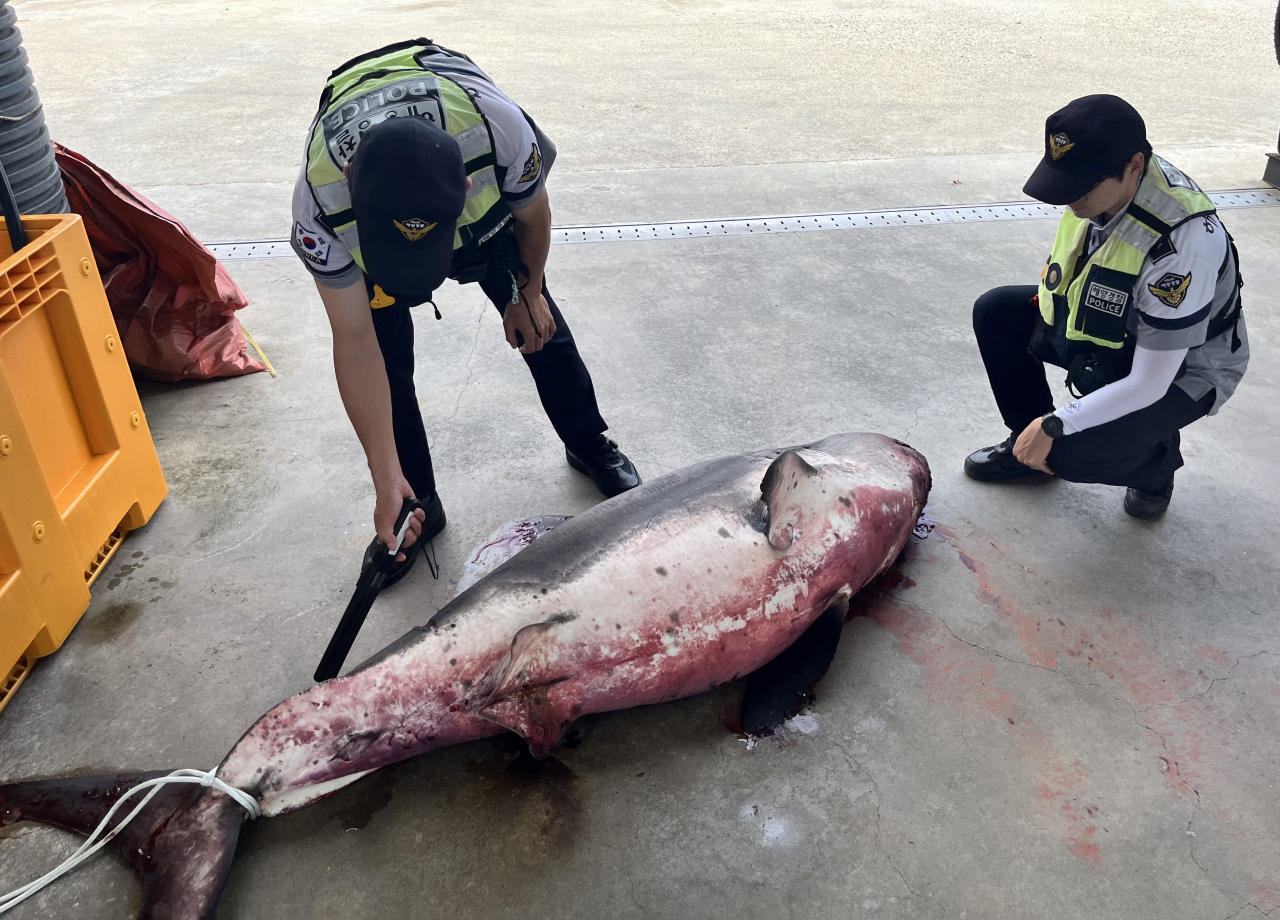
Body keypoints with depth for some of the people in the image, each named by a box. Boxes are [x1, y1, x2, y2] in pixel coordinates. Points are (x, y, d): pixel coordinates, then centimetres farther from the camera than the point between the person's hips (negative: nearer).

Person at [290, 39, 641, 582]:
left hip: (485, 209, 1)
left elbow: (533, 215, -19)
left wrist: (527, 295, -1)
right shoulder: (319, 205, -42)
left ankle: (589, 446, 29)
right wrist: (387, 483, -34)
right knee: (385, 358, -10)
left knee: (538, 325, 5)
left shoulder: (500, 131, -45)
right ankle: (417, 507, 11)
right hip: (361, 223, 0)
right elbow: (355, 345, -34)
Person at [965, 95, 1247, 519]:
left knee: (1072, 453, -27)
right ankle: (1028, 444, 11)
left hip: (1181, 367, -7)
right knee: (994, 312, -5)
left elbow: (1149, 384, -32)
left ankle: (1156, 461, 9)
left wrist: (1054, 426, -28)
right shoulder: (1100, 183, -16)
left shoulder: (1183, 243, -37)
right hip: (1111, 326, 7)